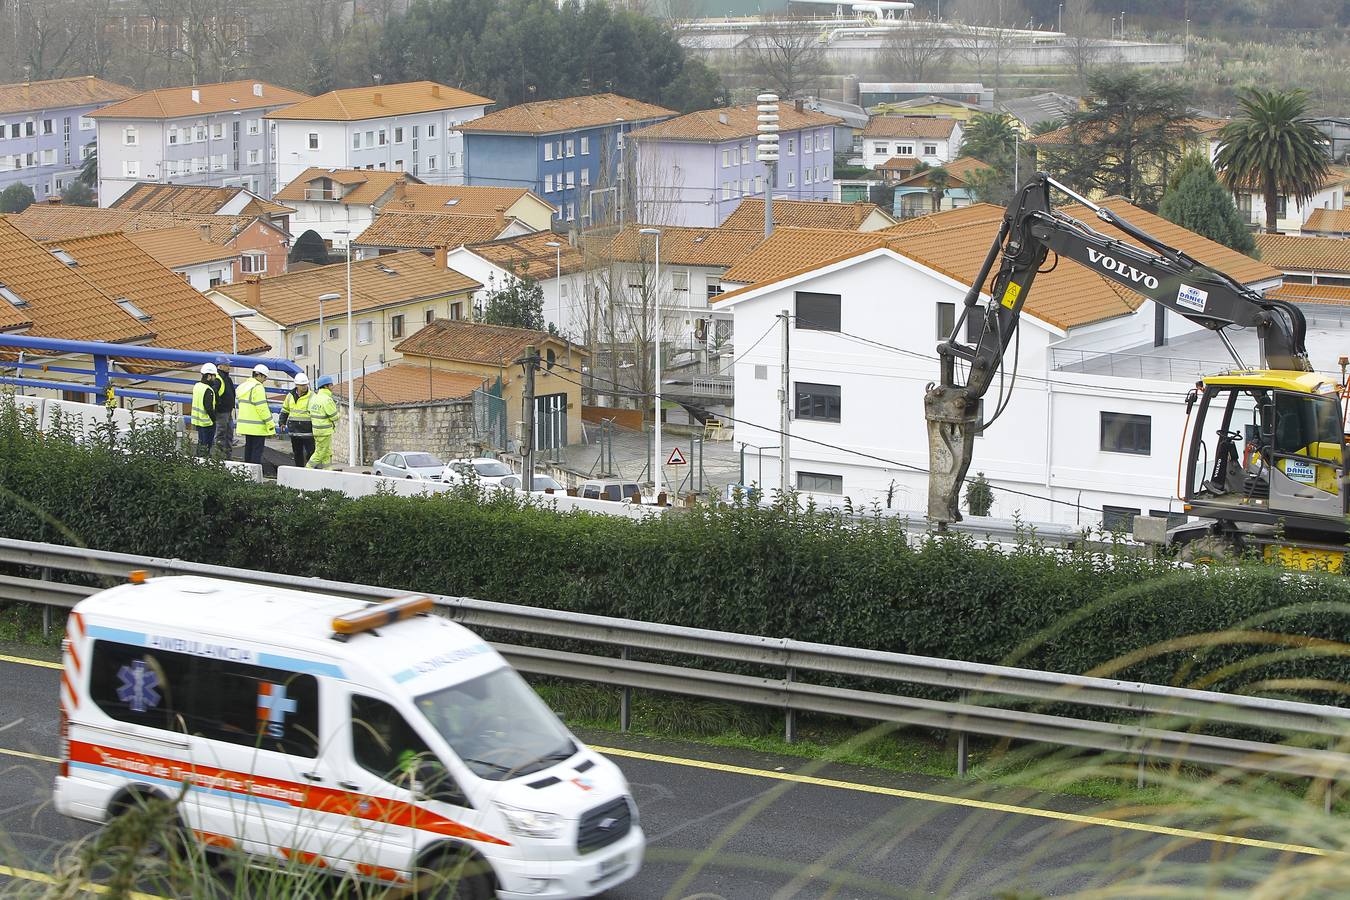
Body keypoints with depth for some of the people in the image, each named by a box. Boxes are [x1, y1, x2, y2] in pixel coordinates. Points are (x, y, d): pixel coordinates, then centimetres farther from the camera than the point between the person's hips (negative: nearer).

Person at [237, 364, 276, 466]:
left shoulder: (243, 386, 13)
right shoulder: (258, 387, -16)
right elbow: (262, 408, -19)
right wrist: (270, 426, -14)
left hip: (246, 425, 9)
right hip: (257, 427, -9)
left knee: (248, 449, 16)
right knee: (257, 450, -5)